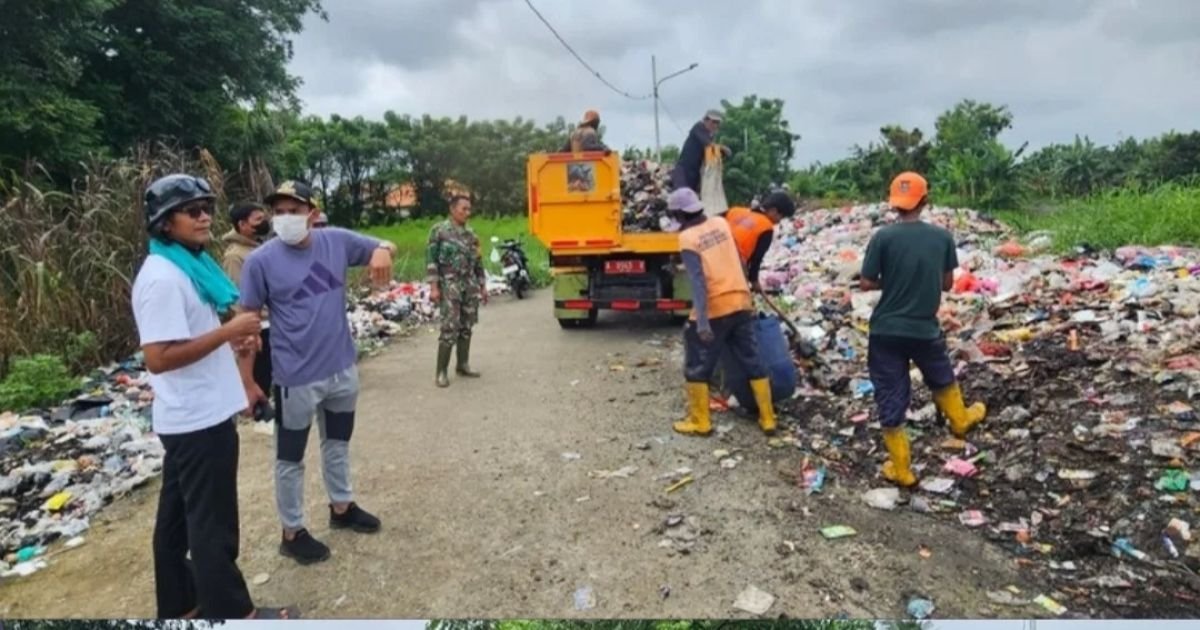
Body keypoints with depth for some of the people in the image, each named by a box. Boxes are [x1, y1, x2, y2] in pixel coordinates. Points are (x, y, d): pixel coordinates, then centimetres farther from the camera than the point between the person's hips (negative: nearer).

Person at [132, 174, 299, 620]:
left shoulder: (190, 266, 10)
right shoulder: (162, 278, -21)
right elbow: (159, 358, -27)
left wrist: (240, 379, 19)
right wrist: (229, 331, -23)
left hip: (196, 415, 10)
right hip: (199, 419, -10)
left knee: (180, 515, 19)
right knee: (213, 523, 3)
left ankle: (180, 605, 34)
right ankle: (232, 613, 17)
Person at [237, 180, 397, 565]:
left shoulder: (337, 241, -5)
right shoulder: (261, 261, -14)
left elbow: (384, 247, 10)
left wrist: (381, 253, -16)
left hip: (343, 368, 5)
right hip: (296, 378, -4)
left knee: (338, 443, 23)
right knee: (290, 458, 11)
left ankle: (342, 507, 44)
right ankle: (292, 533, 29)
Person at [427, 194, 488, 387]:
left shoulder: (471, 234, 12)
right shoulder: (439, 231, -5)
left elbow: (478, 262, 17)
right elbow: (431, 260, -8)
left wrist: (483, 286, 14)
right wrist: (434, 286, -14)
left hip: (470, 286, 6)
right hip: (450, 286, -6)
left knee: (466, 327, 9)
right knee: (450, 329, -10)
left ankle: (463, 365, 20)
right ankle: (441, 371, -3)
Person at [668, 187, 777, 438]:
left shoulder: (687, 238, -10)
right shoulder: (721, 223, 7)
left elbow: (698, 281, -20)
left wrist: (701, 320, -23)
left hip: (714, 309, -6)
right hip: (741, 304, 6)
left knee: (697, 367, 9)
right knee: (753, 362, 14)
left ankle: (700, 422, 16)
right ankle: (768, 419, 20)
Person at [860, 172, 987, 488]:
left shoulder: (883, 237, -13)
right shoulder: (942, 236, -4)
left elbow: (866, 283, -9)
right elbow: (947, 283, 4)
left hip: (887, 330, -2)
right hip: (925, 328, 3)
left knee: (890, 397, 7)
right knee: (942, 378, 31)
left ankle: (901, 469, 15)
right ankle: (961, 419, 58)